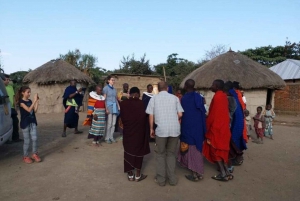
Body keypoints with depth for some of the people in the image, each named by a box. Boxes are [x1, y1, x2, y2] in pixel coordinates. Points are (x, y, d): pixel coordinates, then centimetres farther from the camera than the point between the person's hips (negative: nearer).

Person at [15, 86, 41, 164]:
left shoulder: (30, 101, 8)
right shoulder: (21, 102, -11)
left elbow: (35, 110, 1)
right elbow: (29, 110, -24)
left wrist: (37, 101, -3)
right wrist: (34, 100, -26)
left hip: (32, 122, 6)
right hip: (25, 124, -6)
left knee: (35, 139, 3)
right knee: (27, 141, 3)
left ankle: (34, 154, 16)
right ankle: (25, 156, 18)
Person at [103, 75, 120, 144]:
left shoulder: (114, 89, 17)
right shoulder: (106, 88, -1)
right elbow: (104, 99, -6)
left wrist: (118, 106, 10)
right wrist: (106, 108, -14)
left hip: (115, 107, 6)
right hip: (109, 106, -6)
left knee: (113, 123, 6)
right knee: (109, 123, -7)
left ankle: (111, 137, 15)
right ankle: (107, 138, 2)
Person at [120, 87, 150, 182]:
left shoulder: (123, 104, -6)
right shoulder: (141, 103, -13)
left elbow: (122, 118, 3)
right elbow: (145, 118, -7)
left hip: (127, 131, 2)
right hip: (139, 132, -2)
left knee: (128, 151, 14)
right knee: (138, 152, 12)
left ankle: (130, 175, 23)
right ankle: (138, 175, 19)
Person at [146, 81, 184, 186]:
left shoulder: (154, 98, 6)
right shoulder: (174, 97, 8)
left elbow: (151, 116, 1)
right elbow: (180, 114, 4)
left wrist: (151, 128, 12)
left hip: (161, 129, -1)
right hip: (175, 129, 2)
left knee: (160, 154, 14)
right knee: (171, 153, 17)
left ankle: (161, 179, 16)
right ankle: (172, 178, 18)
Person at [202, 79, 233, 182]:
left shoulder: (217, 97, -19)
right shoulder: (224, 96, 8)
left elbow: (213, 115, -17)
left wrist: (206, 127, -7)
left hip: (216, 128, -9)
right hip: (223, 127, 9)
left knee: (215, 150, 2)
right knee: (222, 150, 16)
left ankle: (223, 174, 7)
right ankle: (226, 172, 22)